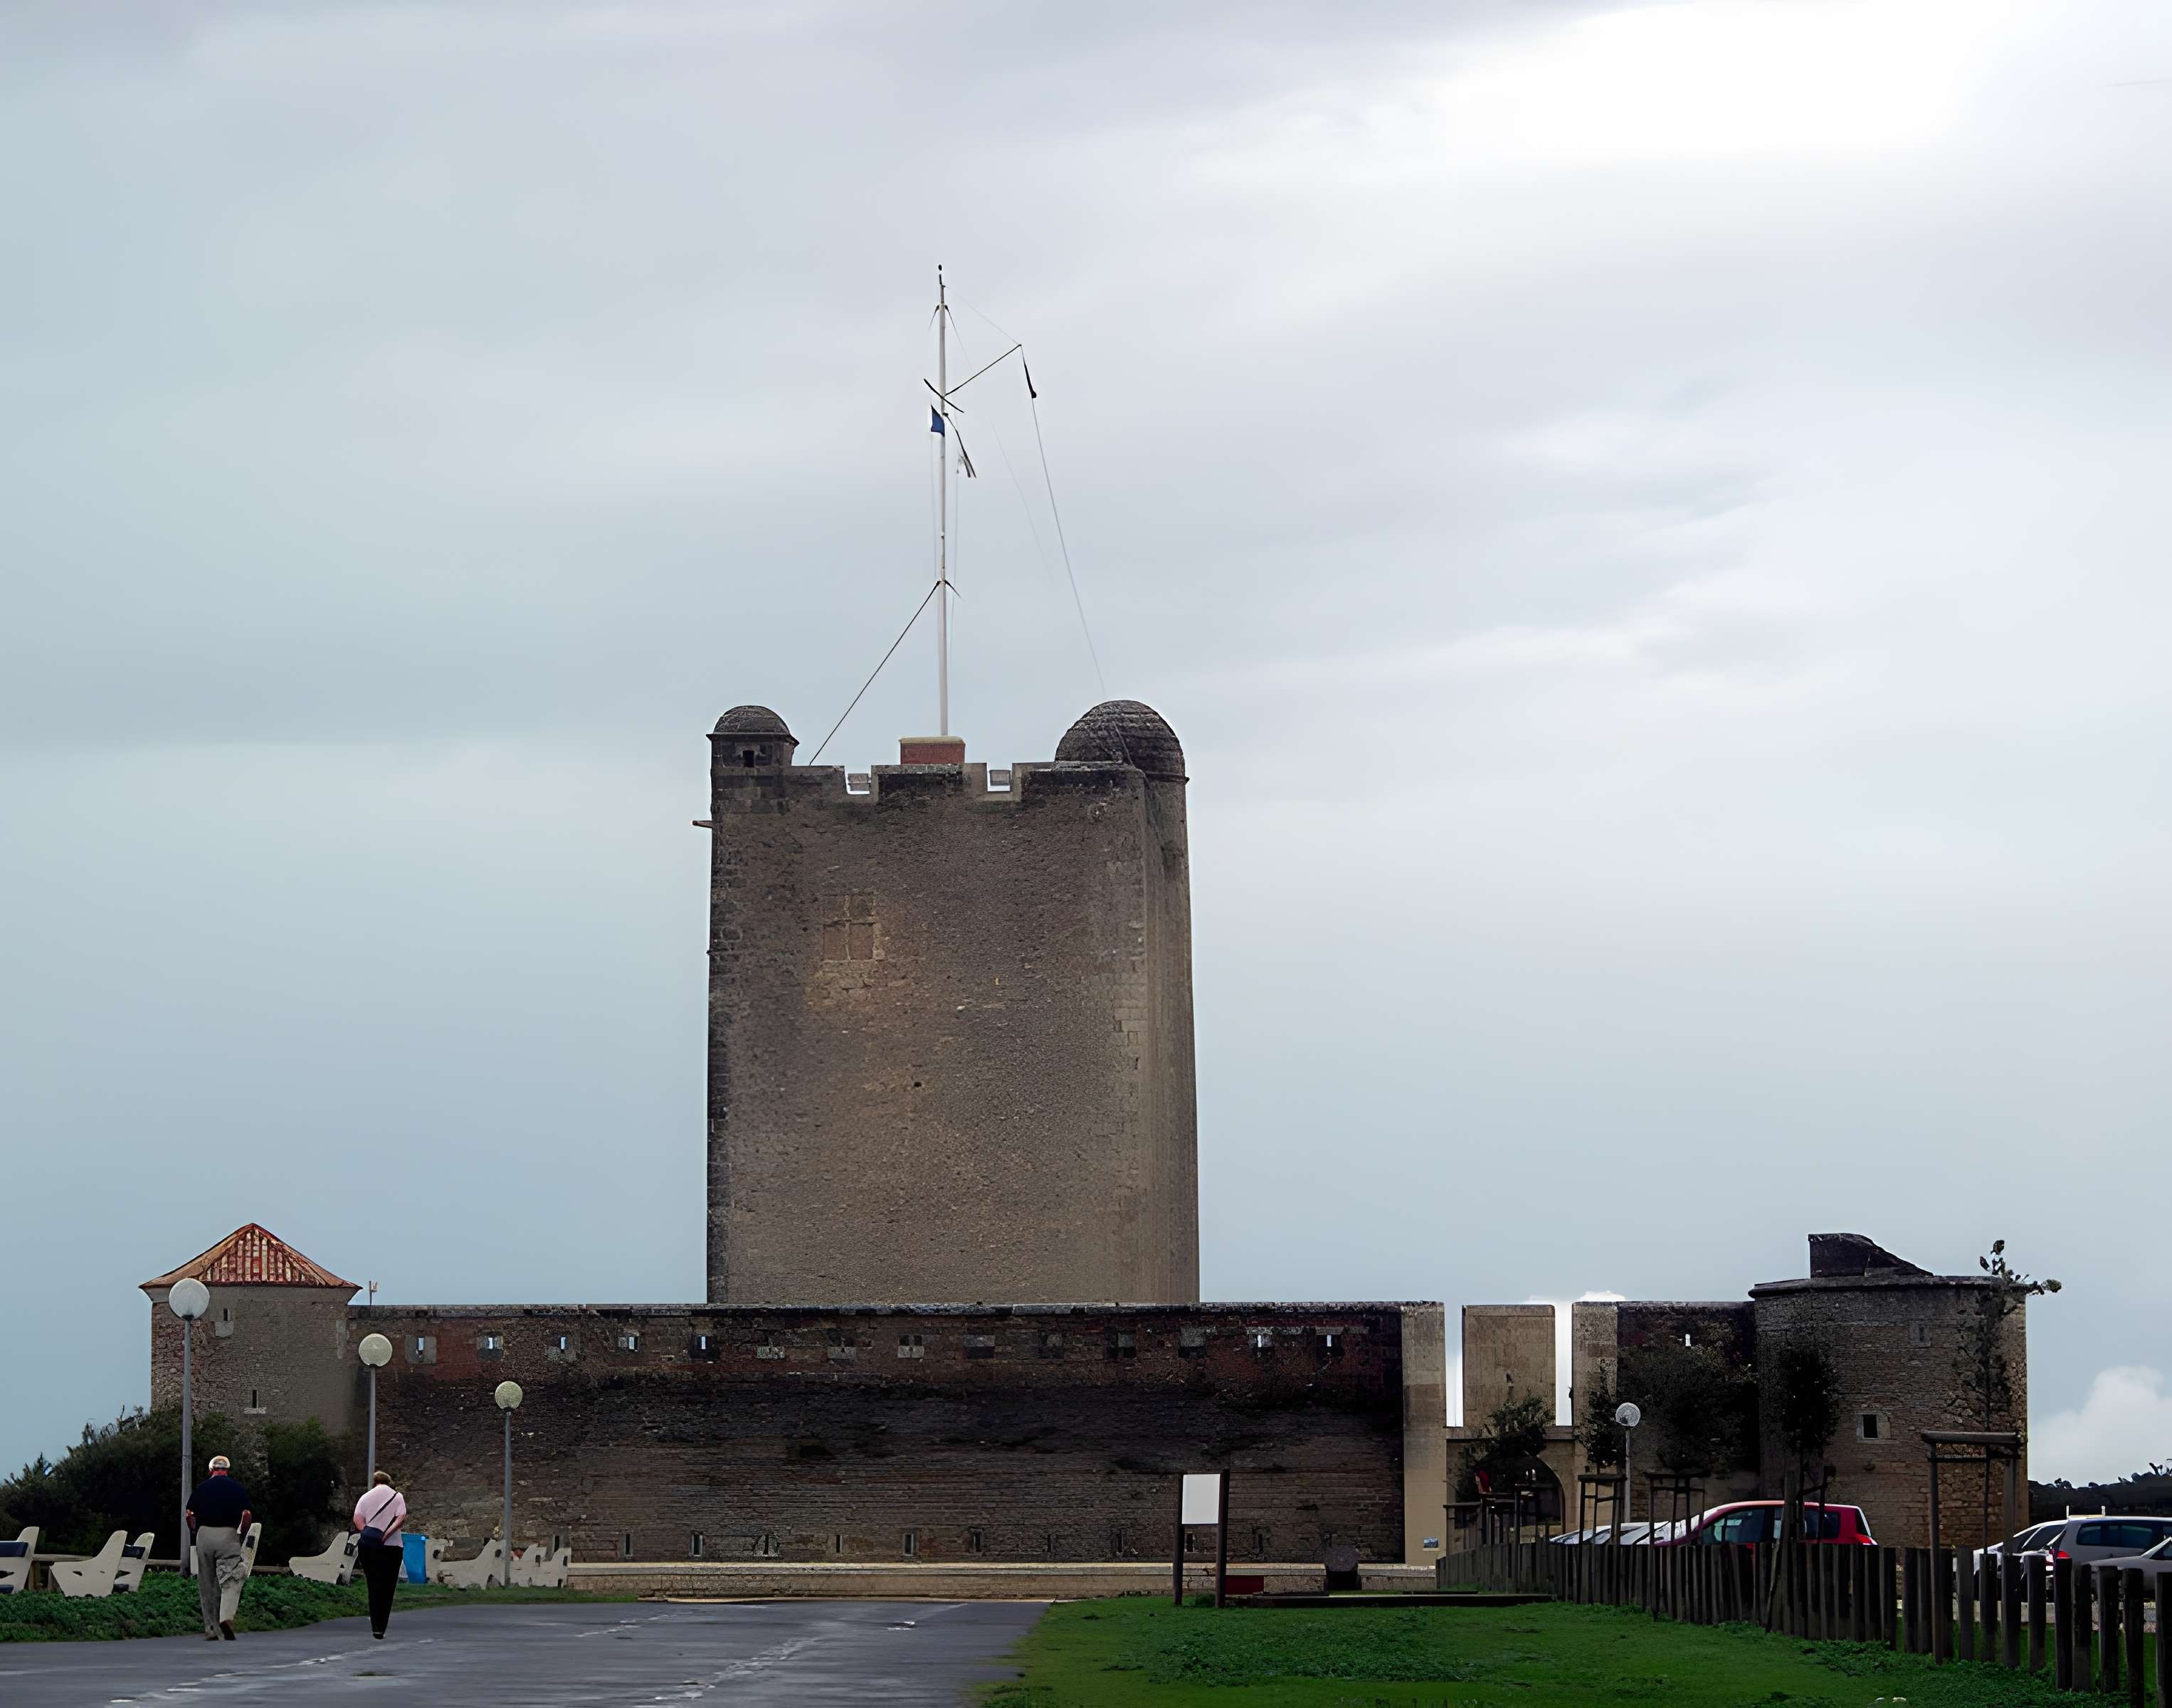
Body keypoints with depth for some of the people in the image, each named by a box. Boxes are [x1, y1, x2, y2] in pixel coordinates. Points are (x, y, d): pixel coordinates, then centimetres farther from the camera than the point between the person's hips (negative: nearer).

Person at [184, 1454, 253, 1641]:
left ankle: (211, 1629, 10)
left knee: (207, 1585, 10)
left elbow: (190, 1515, 2)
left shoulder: (202, 1488, 7)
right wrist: (242, 1534, 11)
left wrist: (194, 1533, 17)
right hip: (229, 1535, -2)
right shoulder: (237, 1488, 4)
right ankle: (226, 1617, -28)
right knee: (231, 1582, -3)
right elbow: (246, 1515, -3)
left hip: (204, 1534, 2)